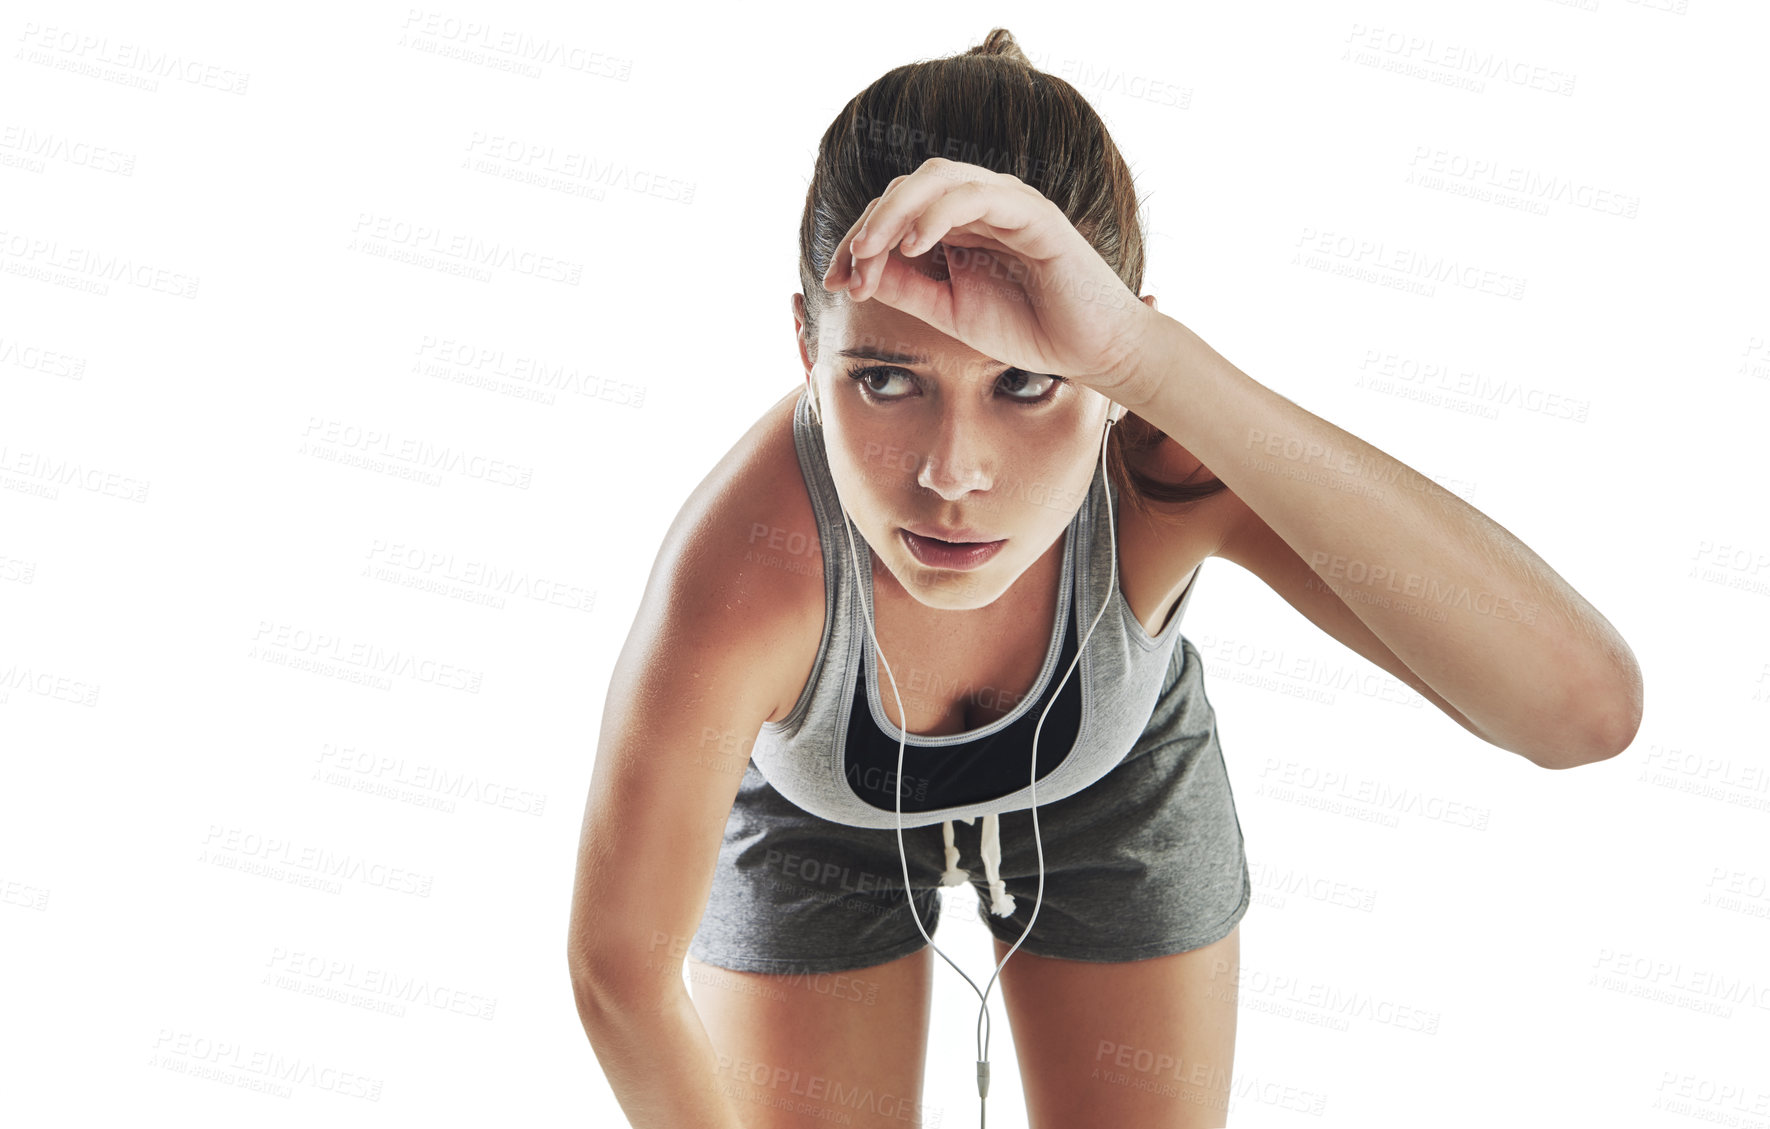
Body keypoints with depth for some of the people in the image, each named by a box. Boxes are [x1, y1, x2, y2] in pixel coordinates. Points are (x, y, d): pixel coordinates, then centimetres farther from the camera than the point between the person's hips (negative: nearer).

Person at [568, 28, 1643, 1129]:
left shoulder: (1173, 455, -39)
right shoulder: (734, 580, -42)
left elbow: (1586, 704, -55)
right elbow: (619, 964, -25)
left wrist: (1141, 351, -63)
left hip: (1110, 773, 1)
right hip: (818, 811, -1)